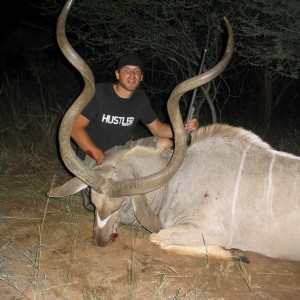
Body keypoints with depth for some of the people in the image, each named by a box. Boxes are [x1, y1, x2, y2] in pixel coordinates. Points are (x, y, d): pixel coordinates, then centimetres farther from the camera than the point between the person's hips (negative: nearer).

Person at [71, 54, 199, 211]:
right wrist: (98, 154, -30)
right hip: (93, 156, -6)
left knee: (165, 144, -5)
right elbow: (75, 128, -18)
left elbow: (157, 128, 4)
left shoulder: (140, 98, 1)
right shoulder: (99, 93, -17)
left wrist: (183, 129, -17)